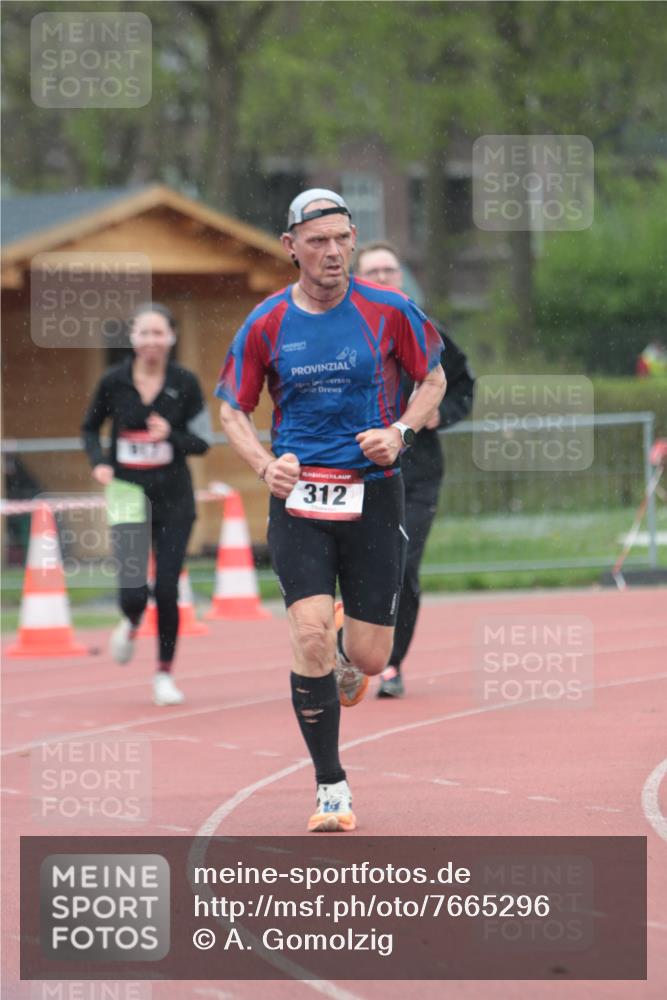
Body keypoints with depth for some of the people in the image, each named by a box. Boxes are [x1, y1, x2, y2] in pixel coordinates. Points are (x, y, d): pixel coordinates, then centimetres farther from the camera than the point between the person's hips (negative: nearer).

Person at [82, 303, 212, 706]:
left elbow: (202, 441, -1)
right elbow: (90, 428, 11)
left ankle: (165, 674, 15)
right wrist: (99, 462, -7)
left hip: (174, 498, 0)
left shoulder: (185, 383, -4)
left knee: (167, 589, -3)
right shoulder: (114, 382, -3)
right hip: (128, 495, 0)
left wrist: (171, 437, -21)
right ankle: (132, 625, 27)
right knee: (133, 590, -11)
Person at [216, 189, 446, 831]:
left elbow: (434, 379, 11)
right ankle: (330, 788, -5)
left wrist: (400, 432, -8)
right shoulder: (266, 325, 0)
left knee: (370, 658, 0)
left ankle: (345, 653, 41)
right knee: (310, 635, -17)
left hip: (373, 494, 0)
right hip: (298, 494, 0)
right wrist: (265, 465, -10)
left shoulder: (388, 311, -2)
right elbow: (232, 411, 9)